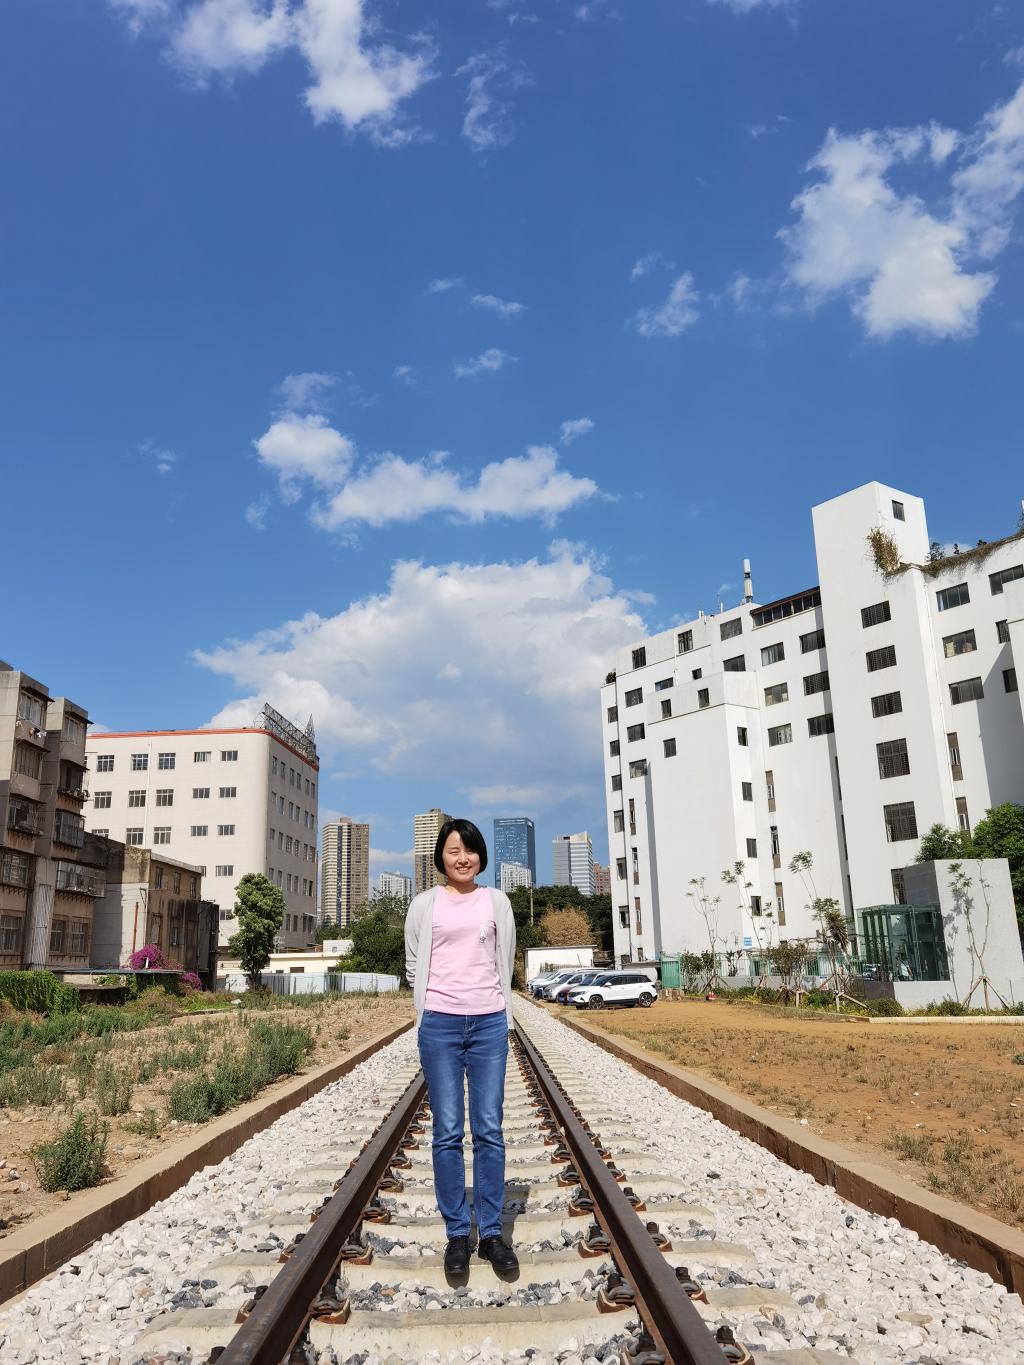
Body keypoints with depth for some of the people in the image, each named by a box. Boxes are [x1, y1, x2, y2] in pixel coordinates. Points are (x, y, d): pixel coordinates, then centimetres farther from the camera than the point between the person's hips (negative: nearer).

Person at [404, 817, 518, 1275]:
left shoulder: (496, 902, 6)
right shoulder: (424, 905, 3)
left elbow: (505, 963, 13)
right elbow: (414, 967, 10)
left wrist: (498, 1013, 11)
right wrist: (431, 1015, 8)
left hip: (489, 1023, 1)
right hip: (440, 1026, -1)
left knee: (489, 1130, 4)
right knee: (447, 1133, 3)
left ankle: (491, 1232, 14)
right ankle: (456, 1233, 13)